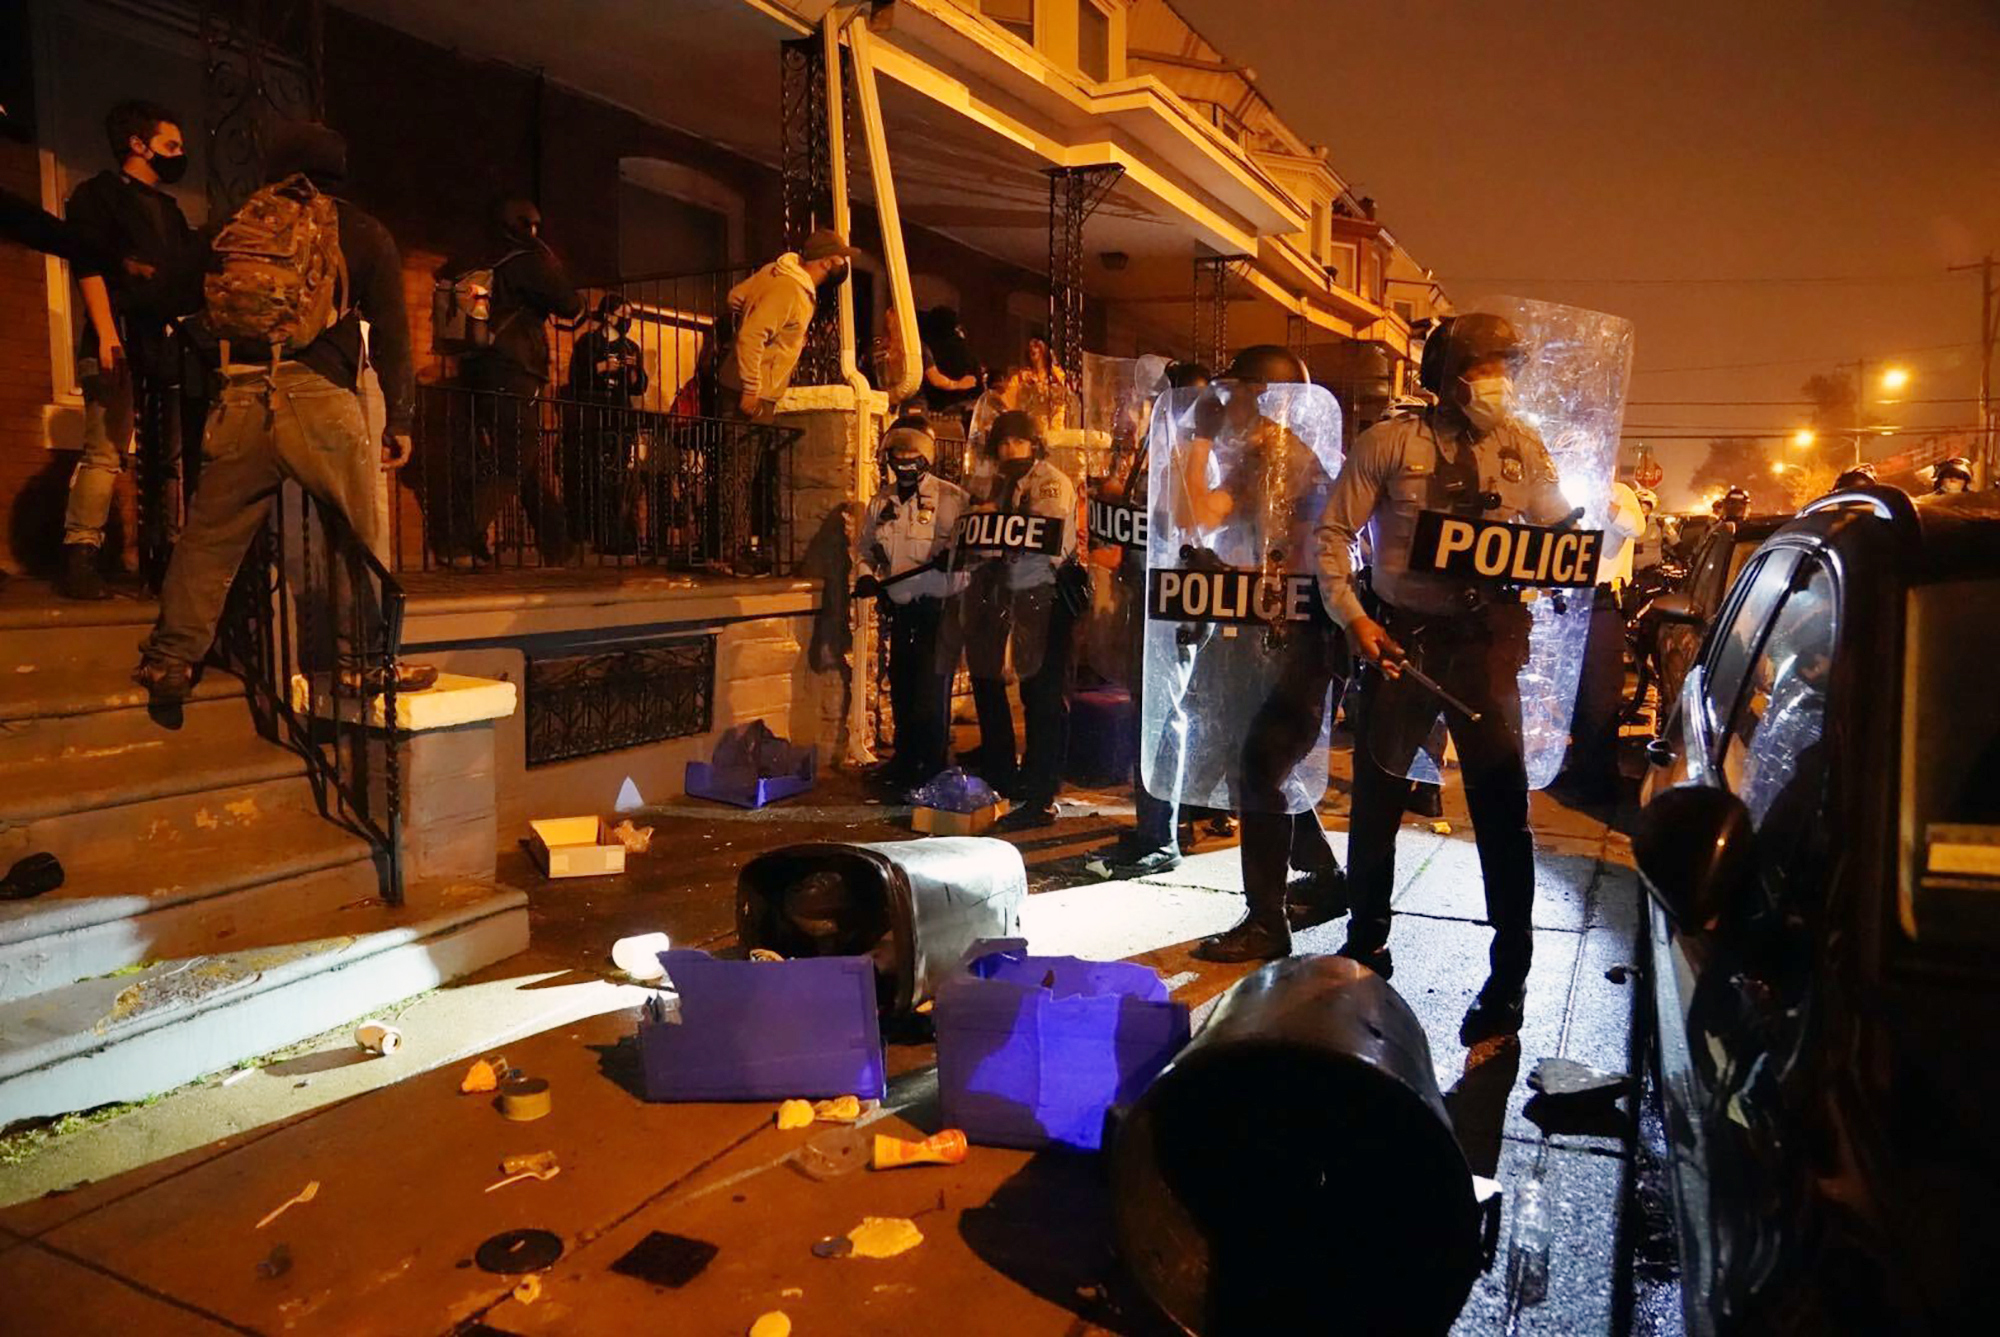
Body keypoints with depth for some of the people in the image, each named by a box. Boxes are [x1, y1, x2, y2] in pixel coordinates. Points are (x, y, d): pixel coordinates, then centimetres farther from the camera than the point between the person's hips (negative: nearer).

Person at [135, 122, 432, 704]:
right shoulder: (364, 233, 11)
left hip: (241, 396, 3)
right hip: (320, 397, -3)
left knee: (209, 536, 10)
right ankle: (366, 661, 8)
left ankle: (170, 660, 11)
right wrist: (399, 420, 7)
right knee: (361, 533, 7)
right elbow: (390, 334, 5)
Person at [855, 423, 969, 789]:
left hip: (938, 608, -6)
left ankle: (931, 766, 5)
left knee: (932, 689, -5)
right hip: (899, 609, 6)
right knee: (900, 687, 14)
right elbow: (866, 549, 22)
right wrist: (866, 576, 3)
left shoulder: (951, 498, -6)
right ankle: (905, 760, 28)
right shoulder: (881, 502, 12)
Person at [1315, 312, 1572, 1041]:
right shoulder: (1390, 443, -4)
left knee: (1502, 802, 1)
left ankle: (1508, 979, 17)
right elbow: (1334, 532, -2)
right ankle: (1366, 946, 32)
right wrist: (1351, 616, -11)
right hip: (1401, 636, -1)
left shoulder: (1522, 447, 4)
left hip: (1488, 639, 1)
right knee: (1377, 795, 10)